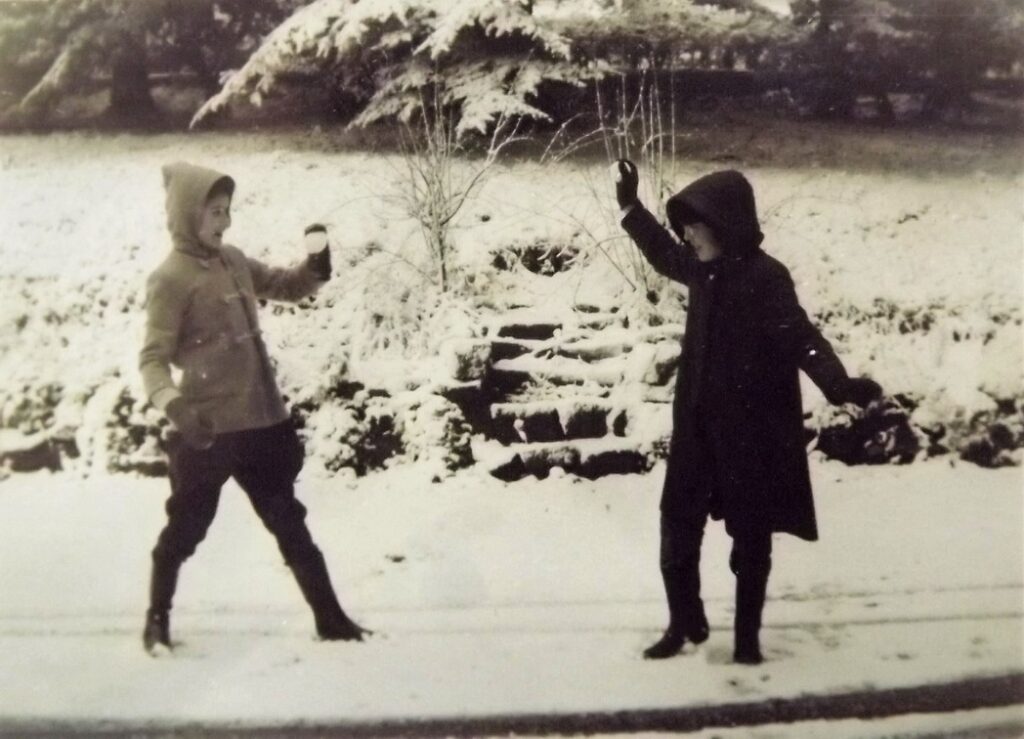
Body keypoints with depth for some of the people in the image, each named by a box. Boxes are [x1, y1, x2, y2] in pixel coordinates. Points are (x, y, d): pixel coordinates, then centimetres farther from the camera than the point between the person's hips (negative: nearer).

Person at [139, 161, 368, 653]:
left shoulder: (233, 261, 8)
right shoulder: (170, 279, -12)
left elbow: (288, 287, 20)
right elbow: (153, 358, -15)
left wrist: (317, 265, -1)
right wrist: (176, 408, -33)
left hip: (263, 421, 7)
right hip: (208, 430, -7)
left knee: (289, 522, 14)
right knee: (186, 528, 10)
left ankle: (330, 617, 25)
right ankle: (158, 620, 32)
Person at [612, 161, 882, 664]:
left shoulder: (765, 278, -18)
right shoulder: (704, 268, 3)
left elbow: (801, 339, -27)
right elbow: (665, 256, 25)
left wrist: (839, 384, -44)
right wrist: (630, 207, 28)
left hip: (753, 432, -6)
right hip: (698, 425, 7)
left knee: (750, 540, 8)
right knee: (678, 529, 11)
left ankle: (747, 636, 25)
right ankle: (685, 623, 30)